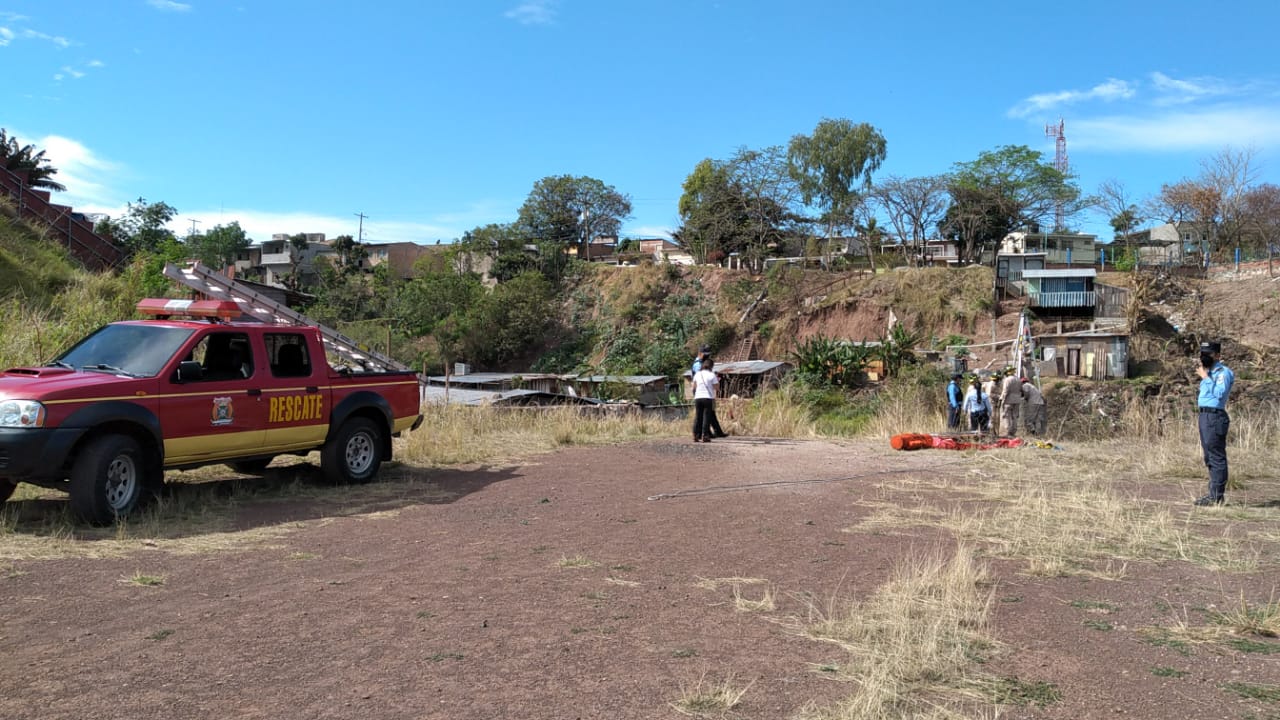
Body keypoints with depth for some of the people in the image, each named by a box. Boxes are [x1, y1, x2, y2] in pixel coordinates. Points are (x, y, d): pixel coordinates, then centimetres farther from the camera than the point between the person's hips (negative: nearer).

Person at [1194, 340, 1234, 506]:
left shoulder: (1223, 372, -8)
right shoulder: (1209, 372, 20)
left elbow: (1219, 393, -22)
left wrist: (1205, 377, -18)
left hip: (1215, 416, -10)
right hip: (1204, 416, 10)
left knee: (1216, 458, -7)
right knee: (1209, 458, 13)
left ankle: (1217, 496, -6)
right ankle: (1214, 493, 19)